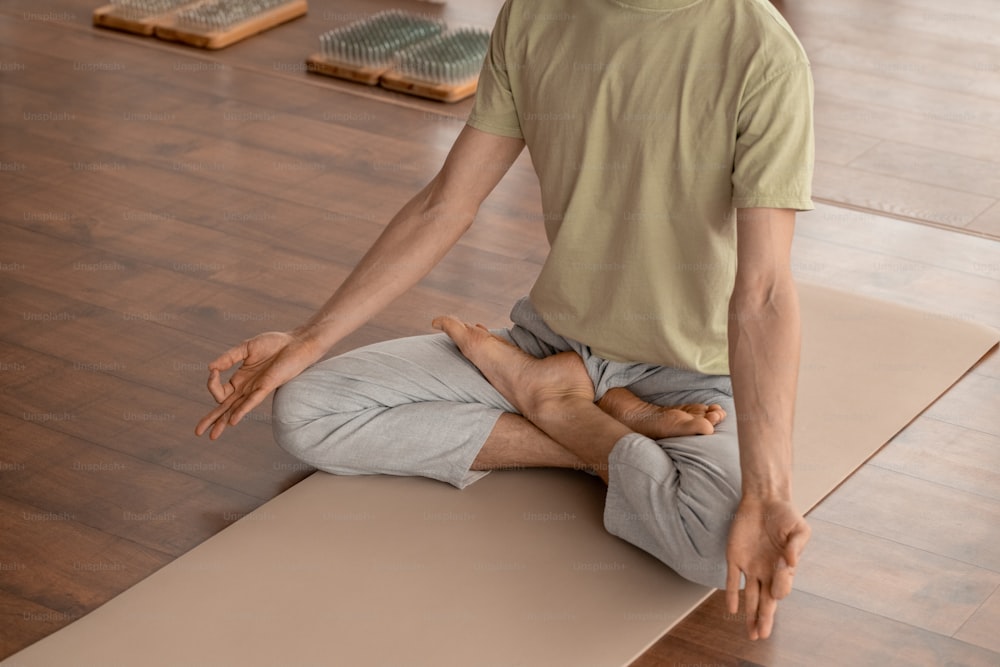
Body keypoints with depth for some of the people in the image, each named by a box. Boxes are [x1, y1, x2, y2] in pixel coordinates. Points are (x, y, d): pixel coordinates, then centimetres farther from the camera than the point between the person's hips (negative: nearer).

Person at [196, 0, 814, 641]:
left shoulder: (763, 54, -20)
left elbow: (762, 293, -26)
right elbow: (445, 206, 4)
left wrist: (767, 493, -38)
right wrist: (309, 340, 1)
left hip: (688, 377, -4)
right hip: (554, 339, 5)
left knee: (728, 546, -36)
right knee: (304, 409, -12)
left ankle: (546, 396, -7)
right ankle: (606, 437, -8)